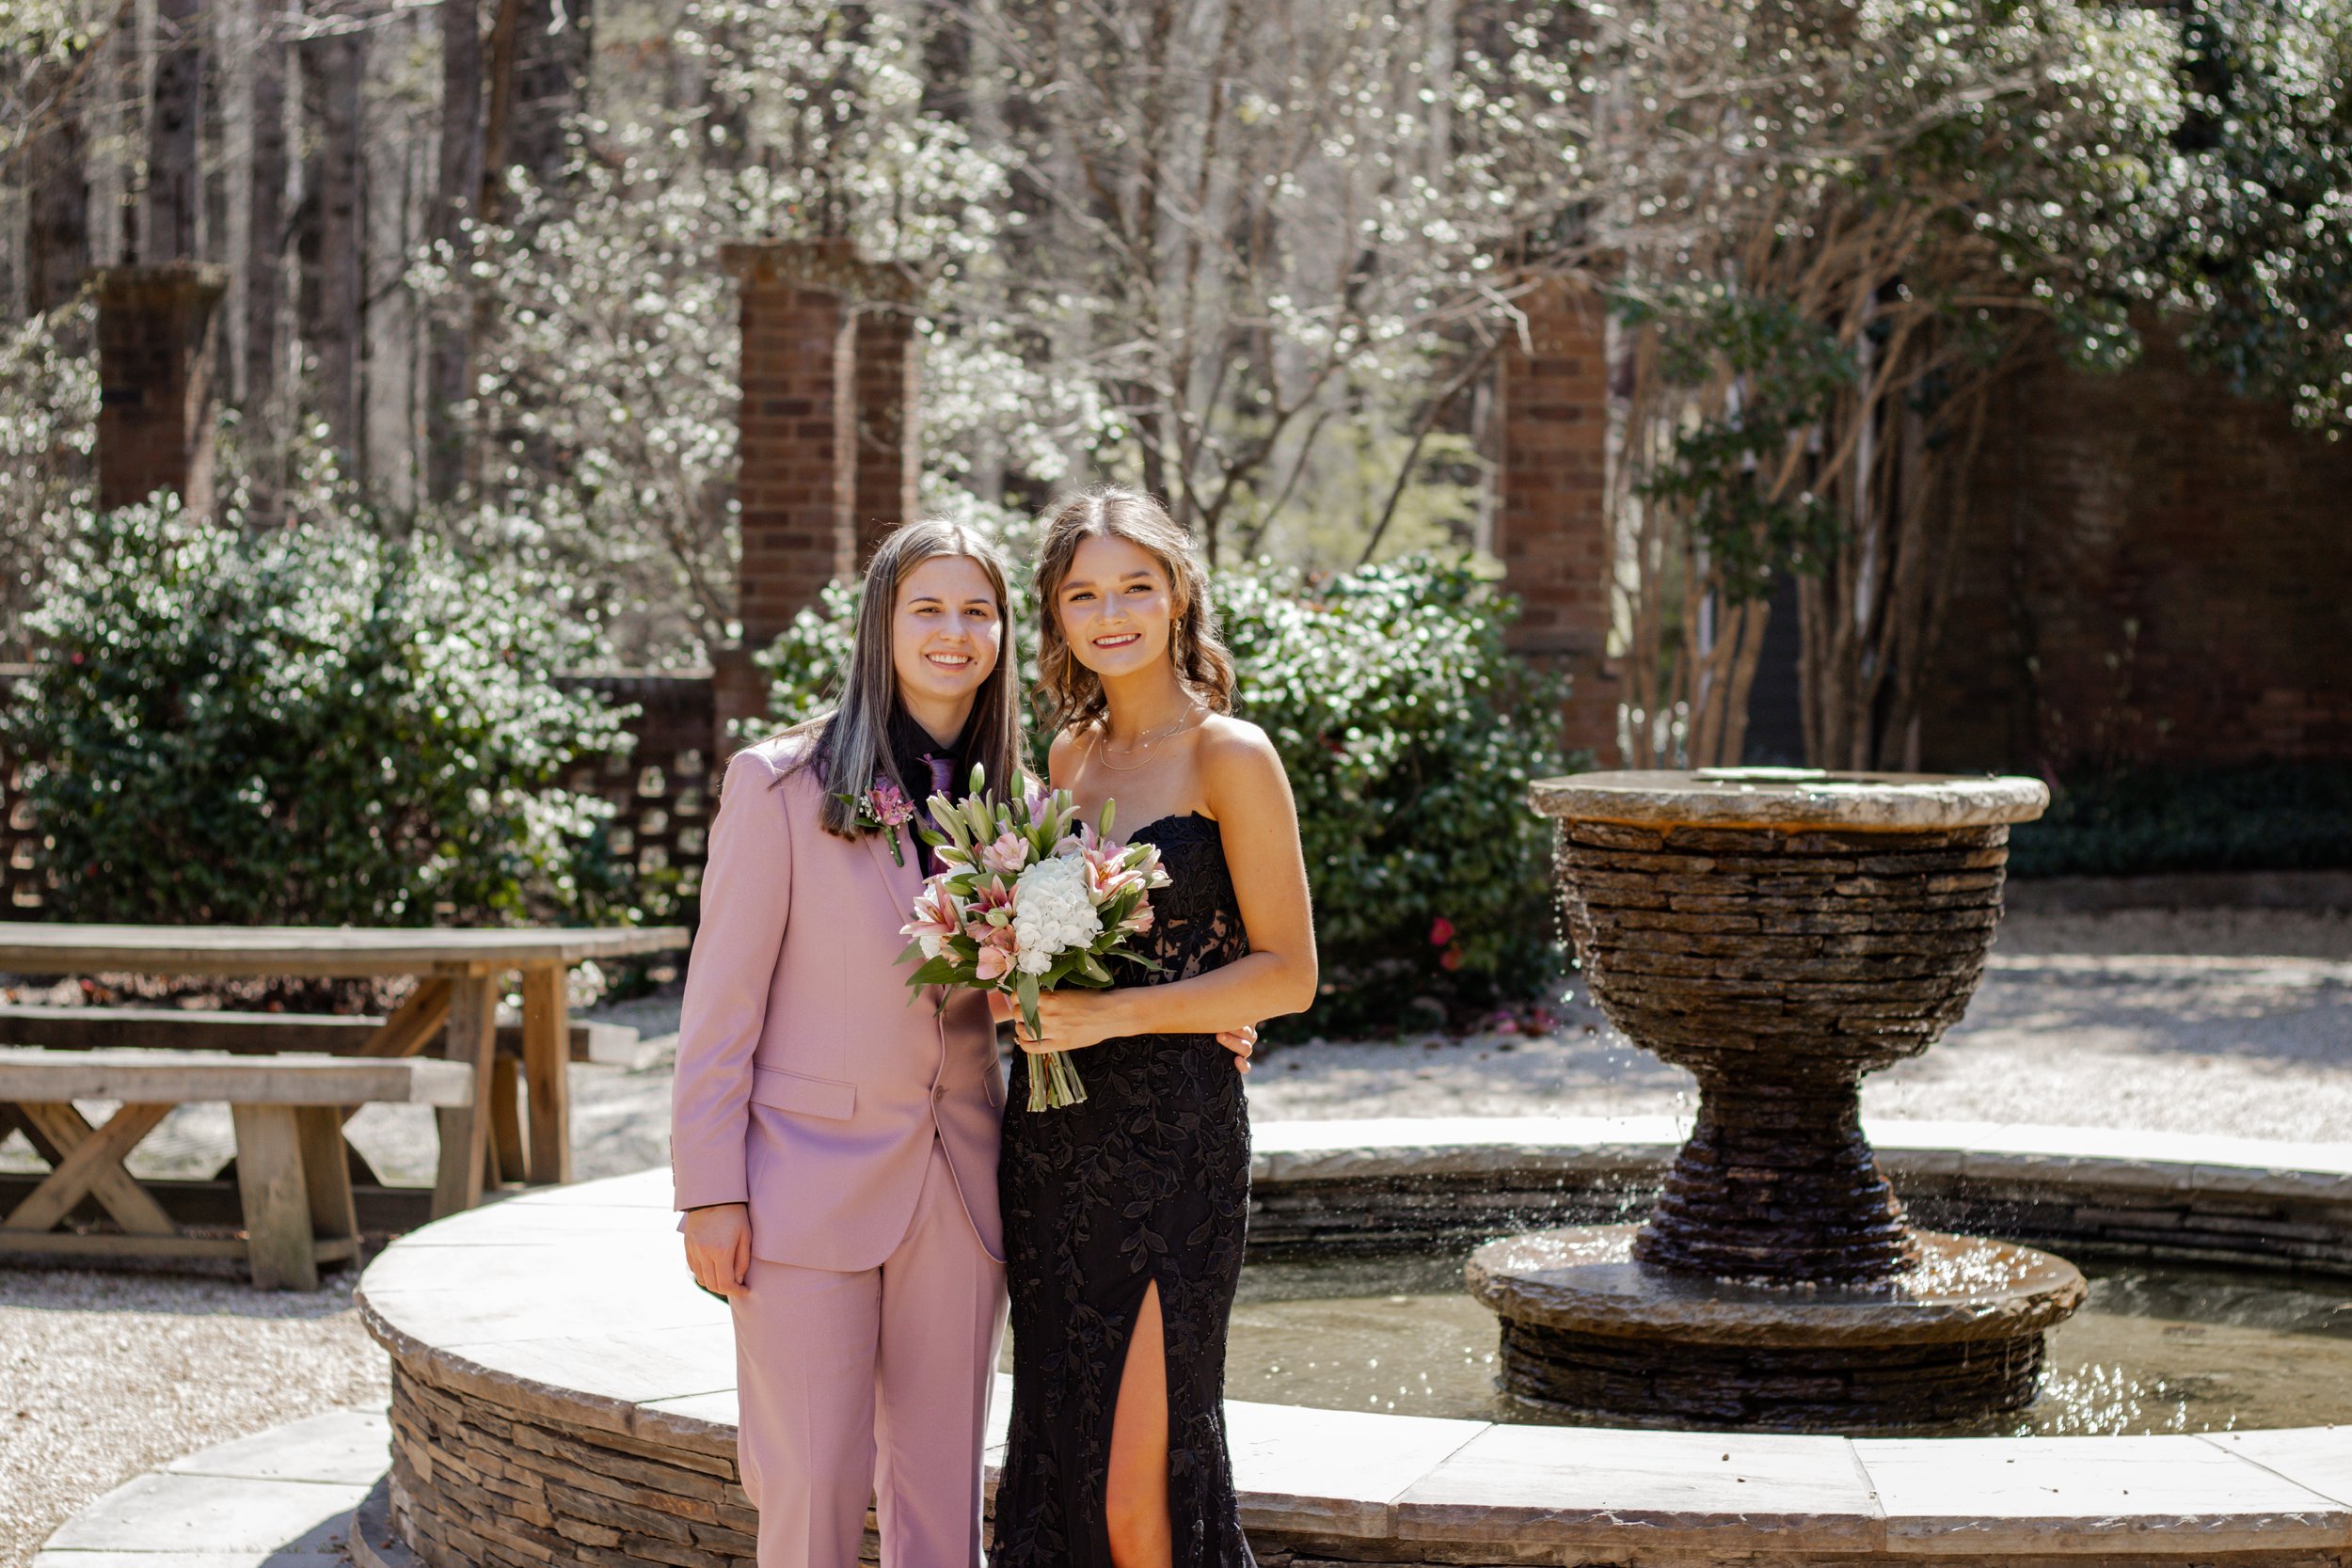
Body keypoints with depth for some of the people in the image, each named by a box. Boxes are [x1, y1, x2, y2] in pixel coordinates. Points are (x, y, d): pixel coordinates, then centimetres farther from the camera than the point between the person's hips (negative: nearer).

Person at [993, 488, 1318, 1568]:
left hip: (1172, 1142, -6)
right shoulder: (1071, 751, 14)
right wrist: (1023, 989, 3)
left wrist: (1112, 1014, -17)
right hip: (1051, 1140, 6)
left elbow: (1287, 973, -8)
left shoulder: (1229, 755, -5)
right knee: (1060, 1467, 8)